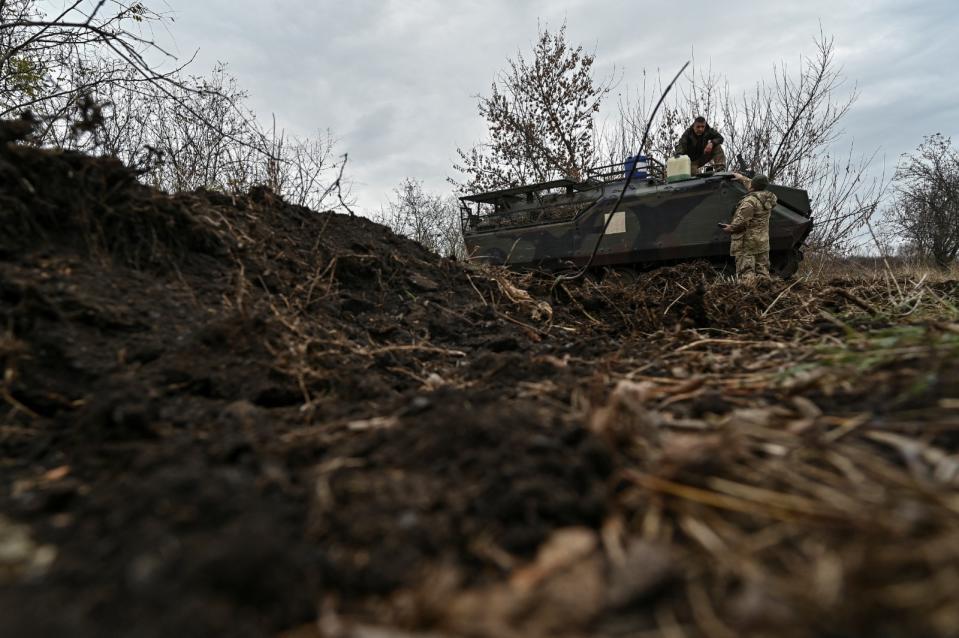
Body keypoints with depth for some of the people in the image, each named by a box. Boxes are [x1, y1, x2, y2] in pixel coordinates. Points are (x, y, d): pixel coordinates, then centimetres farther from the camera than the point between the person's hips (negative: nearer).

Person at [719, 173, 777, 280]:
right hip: (763, 242, 8)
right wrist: (743, 179, 37)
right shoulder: (767, 199, 9)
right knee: (763, 271, 12)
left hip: (747, 242, -8)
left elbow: (742, 221, -21)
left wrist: (731, 228, -3)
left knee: (746, 272, -8)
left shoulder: (750, 201, -17)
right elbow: (756, 188, 29)